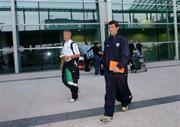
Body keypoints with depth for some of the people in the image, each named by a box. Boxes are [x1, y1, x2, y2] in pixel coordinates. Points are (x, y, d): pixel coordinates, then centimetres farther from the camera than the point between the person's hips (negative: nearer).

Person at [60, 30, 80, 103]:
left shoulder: (73, 44, -12)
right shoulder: (64, 44, 11)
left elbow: (78, 55, -14)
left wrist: (69, 56, -22)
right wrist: (62, 63, 13)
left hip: (72, 63, -7)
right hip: (66, 64, 8)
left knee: (73, 80, -1)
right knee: (64, 80, 9)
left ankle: (74, 96, 13)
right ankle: (75, 89, 34)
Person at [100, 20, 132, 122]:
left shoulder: (122, 40, -8)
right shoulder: (107, 41, 10)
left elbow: (126, 56, -15)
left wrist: (119, 66, -25)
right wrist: (105, 66, 16)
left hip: (120, 71, -4)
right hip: (109, 71, 4)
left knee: (123, 89, 15)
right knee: (109, 92, -2)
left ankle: (125, 104, 45)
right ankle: (108, 114, 0)